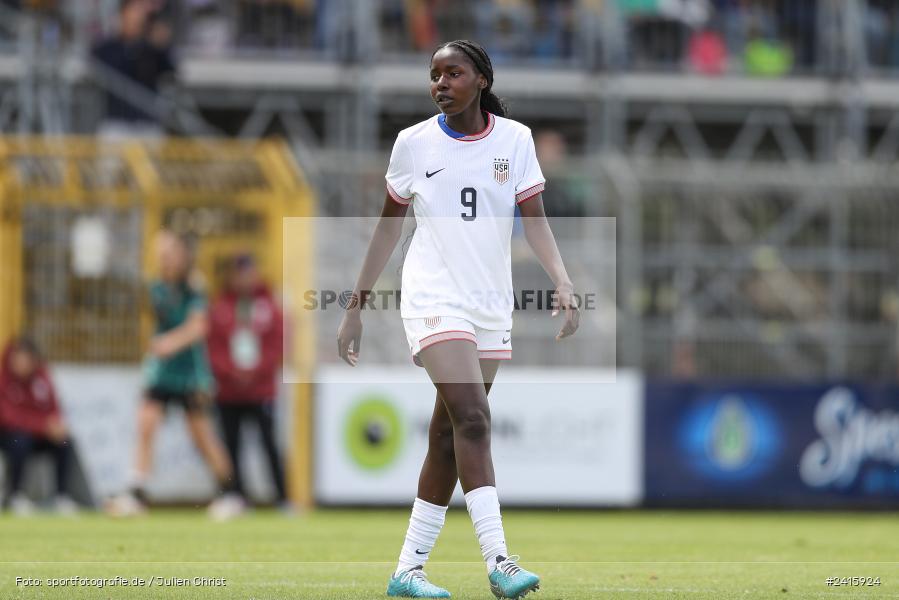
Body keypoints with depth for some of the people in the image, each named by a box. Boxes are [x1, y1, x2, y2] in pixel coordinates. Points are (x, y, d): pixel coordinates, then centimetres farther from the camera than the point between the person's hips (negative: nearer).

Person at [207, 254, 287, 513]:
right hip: (228, 392, 2)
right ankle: (238, 495, 8)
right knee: (232, 446, 2)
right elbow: (213, 348, 2)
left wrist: (255, 372, -11)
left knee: (269, 443, -7)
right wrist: (231, 373, -12)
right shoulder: (219, 309, 6)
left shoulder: (269, 308, 4)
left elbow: (277, 346, 0)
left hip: (261, 391, -2)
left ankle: (282, 497, -6)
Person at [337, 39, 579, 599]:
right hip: (434, 298, -3)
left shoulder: (514, 139, 4)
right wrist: (357, 305, 10)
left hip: (492, 305, 3)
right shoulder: (414, 142, 2)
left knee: (449, 438, 5)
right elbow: (390, 226, 10)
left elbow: (535, 219, 2)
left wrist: (563, 282, -14)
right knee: (472, 419, -20)